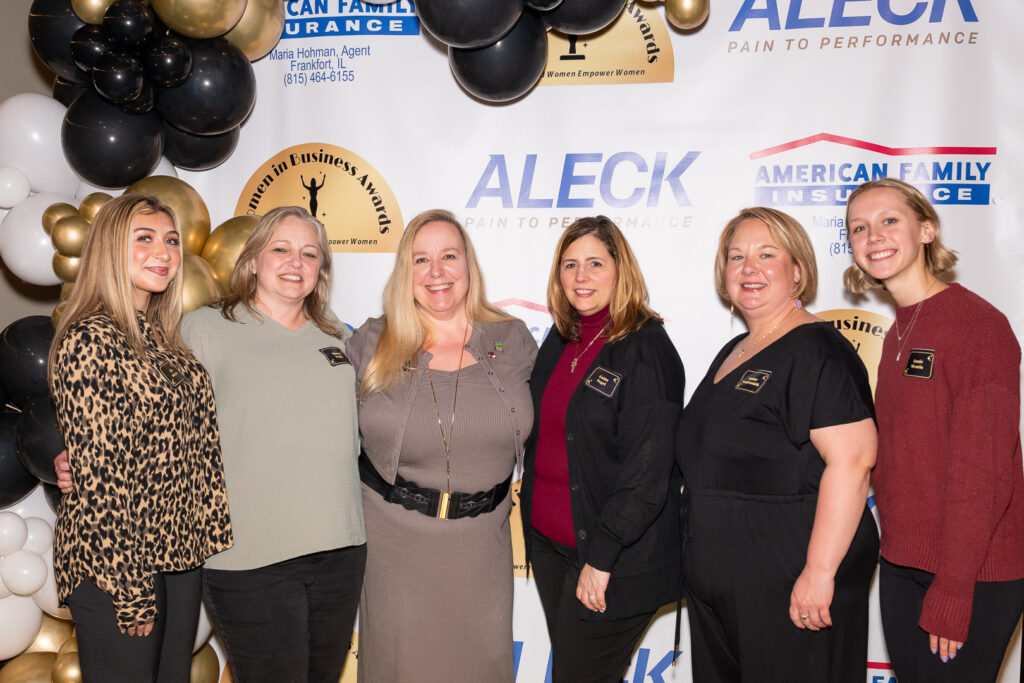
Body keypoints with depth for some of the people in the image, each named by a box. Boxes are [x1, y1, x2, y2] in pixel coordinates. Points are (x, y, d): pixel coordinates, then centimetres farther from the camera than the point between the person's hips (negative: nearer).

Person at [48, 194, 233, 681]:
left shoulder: (164, 339, 10)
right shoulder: (90, 341, -15)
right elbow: (98, 475, -18)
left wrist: (213, 538, 7)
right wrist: (129, 588, -17)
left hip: (180, 554, 8)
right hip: (117, 564, -7)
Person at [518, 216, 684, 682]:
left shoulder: (646, 350, -15)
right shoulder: (560, 340, 7)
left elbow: (647, 471, -19)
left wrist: (601, 558, -19)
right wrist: (531, 513, 10)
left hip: (616, 556, -7)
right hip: (548, 540, 7)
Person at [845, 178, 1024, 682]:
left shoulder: (978, 324, -16)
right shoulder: (898, 333, 9)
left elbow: (983, 471, -19)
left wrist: (951, 592, -19)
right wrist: (894, 546, 7)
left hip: (975, 574, -7)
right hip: (902, 564, 7)